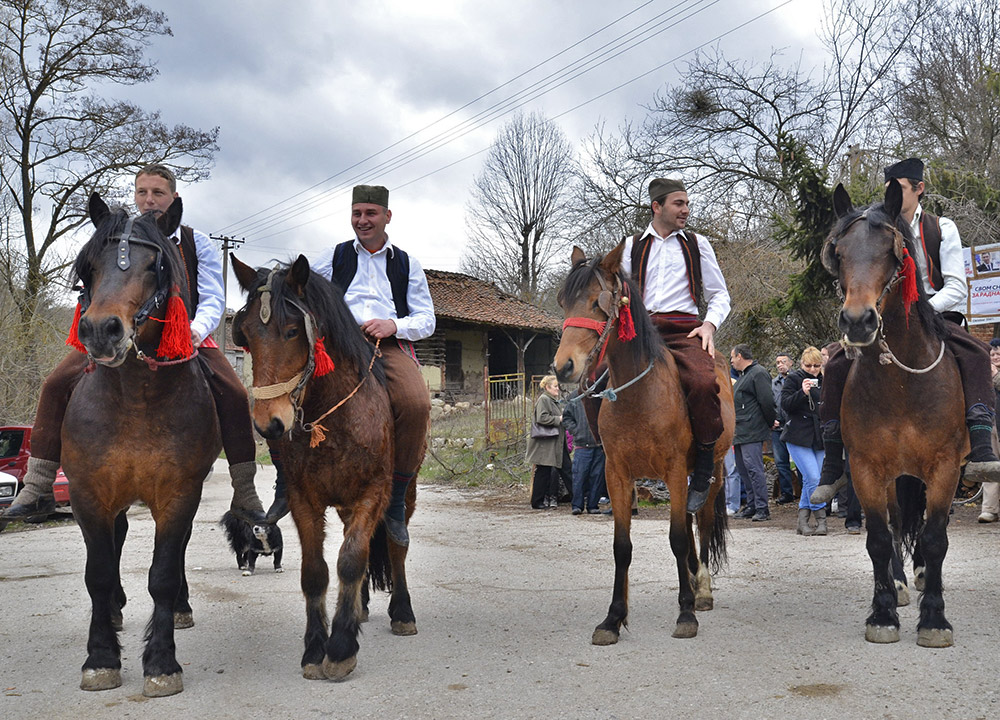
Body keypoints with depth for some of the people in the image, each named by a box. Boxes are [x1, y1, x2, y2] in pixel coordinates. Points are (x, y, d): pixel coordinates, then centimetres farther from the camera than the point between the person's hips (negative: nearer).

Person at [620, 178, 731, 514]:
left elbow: (719, 294, 18)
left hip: (684, 329, -1)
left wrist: (710, 323, -1)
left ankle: (704, 467, -14)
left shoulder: (697, 244, 17)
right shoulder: (632, 246, 18)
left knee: (704, 382, -33)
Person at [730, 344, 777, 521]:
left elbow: (767, 402, -17)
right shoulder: (743, 375, 22)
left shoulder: (758, 373, -11)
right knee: (743, 469, 12)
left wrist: (771, 423, -9)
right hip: (740, 433, 11)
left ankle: (762, 509, -8)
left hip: (752, 433, -11)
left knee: (754, 468, -11)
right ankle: (751, 506, 19)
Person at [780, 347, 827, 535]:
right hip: (798, 436, -6)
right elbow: (785, 404, -12)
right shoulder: (794, 379, -2)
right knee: (813, 478, -15)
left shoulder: (823, 381, 15)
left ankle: (802, 522, 12)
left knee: (809, 480, 5)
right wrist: (802, 393, -25)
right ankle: (821, 520, -3)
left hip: (819, 438, 6)